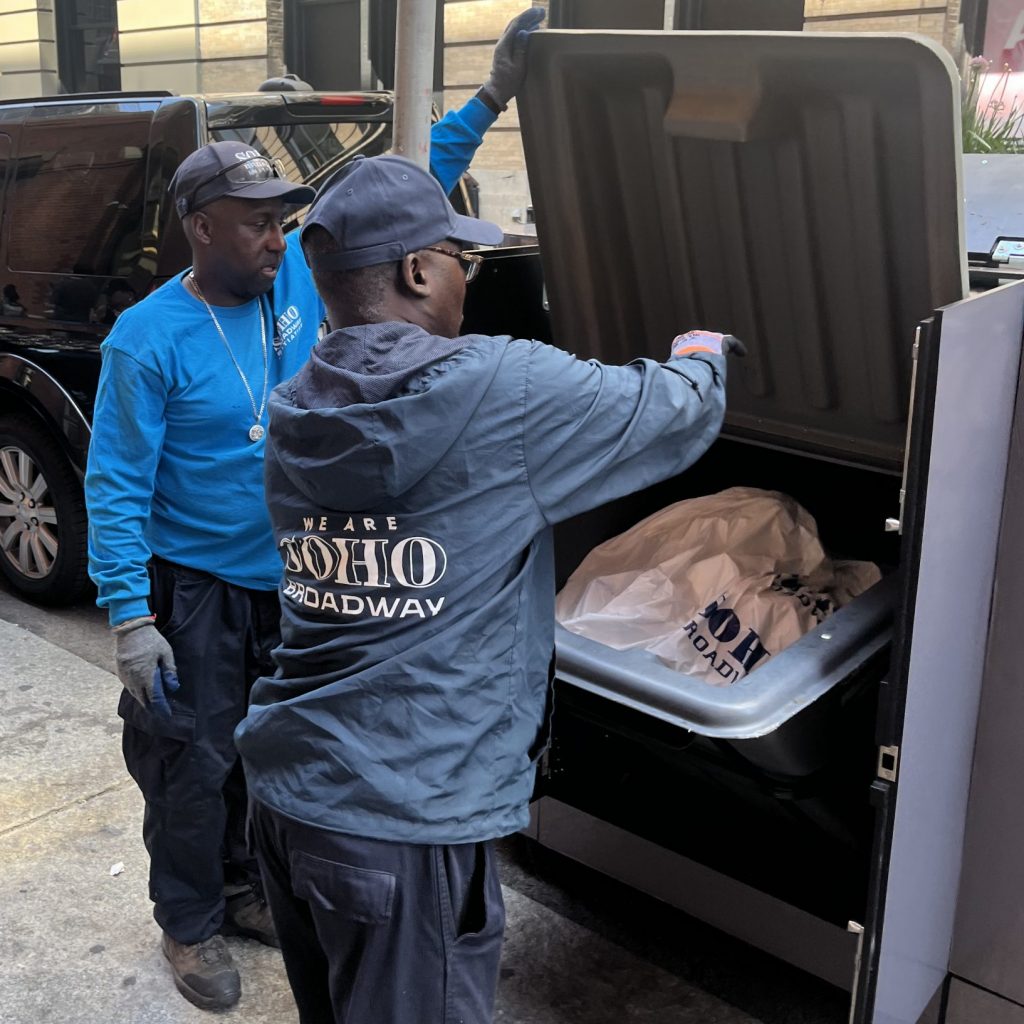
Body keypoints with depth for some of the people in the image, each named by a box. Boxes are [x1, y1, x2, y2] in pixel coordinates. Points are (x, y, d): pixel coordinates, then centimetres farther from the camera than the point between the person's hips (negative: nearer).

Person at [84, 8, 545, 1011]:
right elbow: (115, 487, -15)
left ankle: (244, 887, 42)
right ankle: (191, 924, 29)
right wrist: (130, 619, -20)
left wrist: (490, 99, -5)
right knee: (194, 763, 7)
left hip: (293, 577, 6)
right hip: (195, 588, -5)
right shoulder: (147, 341, -17)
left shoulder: (300, 274, -3)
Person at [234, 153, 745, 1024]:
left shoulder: (295, 412, 4)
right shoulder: (502, 391, -16)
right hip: (404, 825, -7)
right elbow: (678, 416, -3)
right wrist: (701, 355, 19)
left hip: (284, 790, 7)